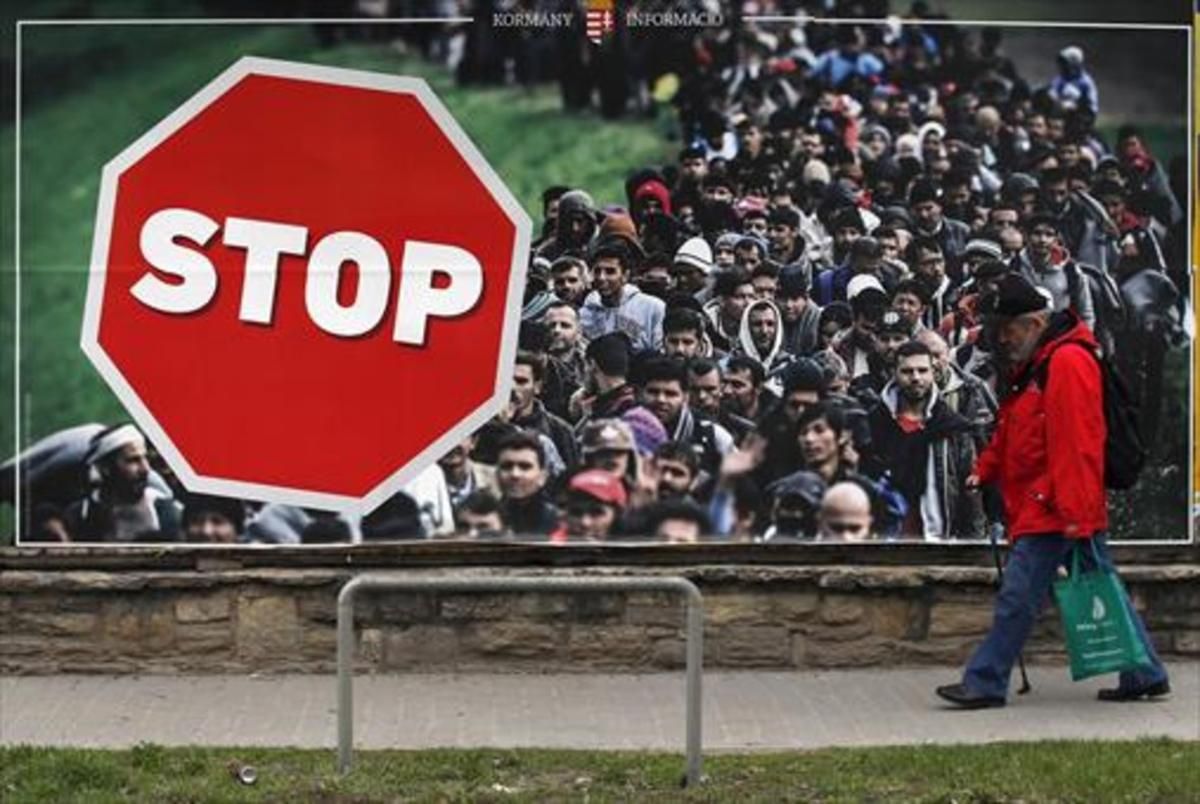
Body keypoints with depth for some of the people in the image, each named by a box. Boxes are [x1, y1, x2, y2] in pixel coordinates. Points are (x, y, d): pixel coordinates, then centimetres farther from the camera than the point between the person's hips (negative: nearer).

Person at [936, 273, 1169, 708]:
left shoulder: (1068, 363, -17)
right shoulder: (1033, 366, 17)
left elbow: (1078, 444, -22)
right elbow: (1011, 433, 25)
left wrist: (1076, 512, -24)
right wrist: (985, 471, 11)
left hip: (1053, 512, -10)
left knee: (1018, 598, -6)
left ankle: (984, 684, -1)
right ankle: (1145, 675, 17)